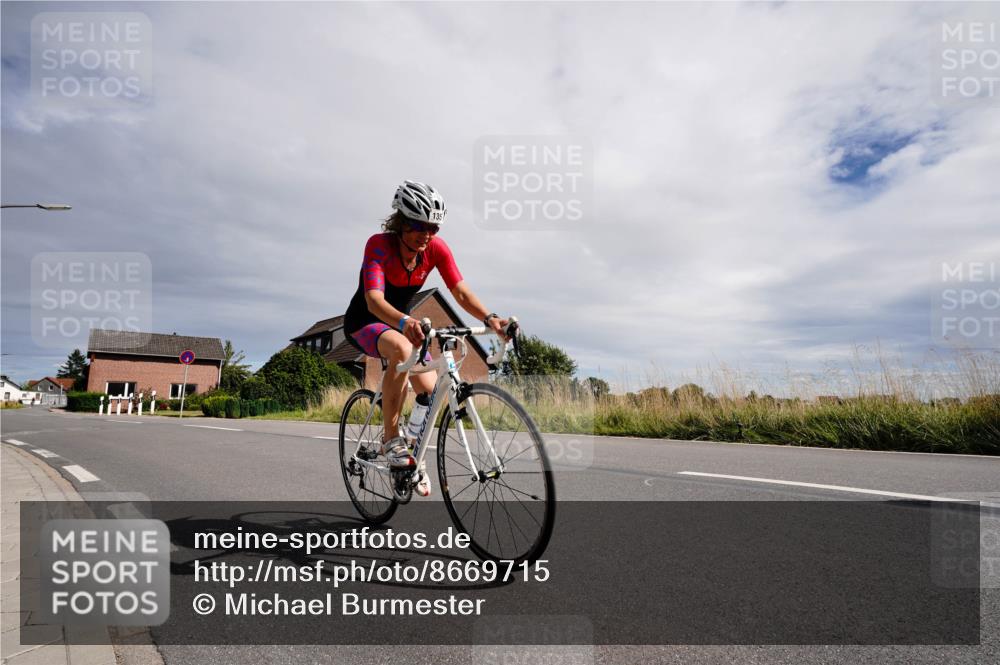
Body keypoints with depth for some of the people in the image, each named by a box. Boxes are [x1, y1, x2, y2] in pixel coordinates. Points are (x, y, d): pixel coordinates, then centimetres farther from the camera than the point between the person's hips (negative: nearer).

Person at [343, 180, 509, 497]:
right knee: (402, 349, -38)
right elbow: (374, 299, -40)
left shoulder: (436, 249, -15)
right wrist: (404, 323, -60)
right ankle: (391, 438, -23)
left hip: (400, 322, 5)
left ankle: (415, 450, 17)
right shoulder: (379, 245, -27)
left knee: (429, 390, -13)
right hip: (363, 322, -5)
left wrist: (489, 318, -39)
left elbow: (461, 293, -20)